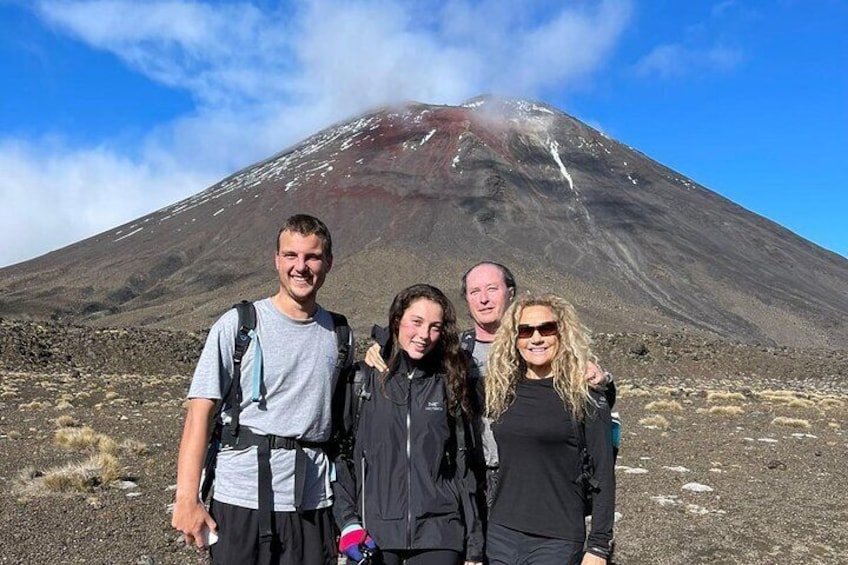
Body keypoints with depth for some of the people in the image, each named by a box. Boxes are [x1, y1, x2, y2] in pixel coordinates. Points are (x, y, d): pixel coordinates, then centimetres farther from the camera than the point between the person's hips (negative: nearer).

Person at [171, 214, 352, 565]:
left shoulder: (339, 334, 6)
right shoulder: (237, 325, -4)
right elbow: (200, 412, -6)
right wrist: (187, 499, -11)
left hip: (312, 504, 3)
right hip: (242, 500, -3)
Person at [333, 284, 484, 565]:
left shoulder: (448, 386, 7)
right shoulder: (362, 381, 3)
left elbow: (463, 467, 7)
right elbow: (340, 454, 3)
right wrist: (348, 522, -7)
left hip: (438, 535, 1)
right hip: (371, 536, -1)